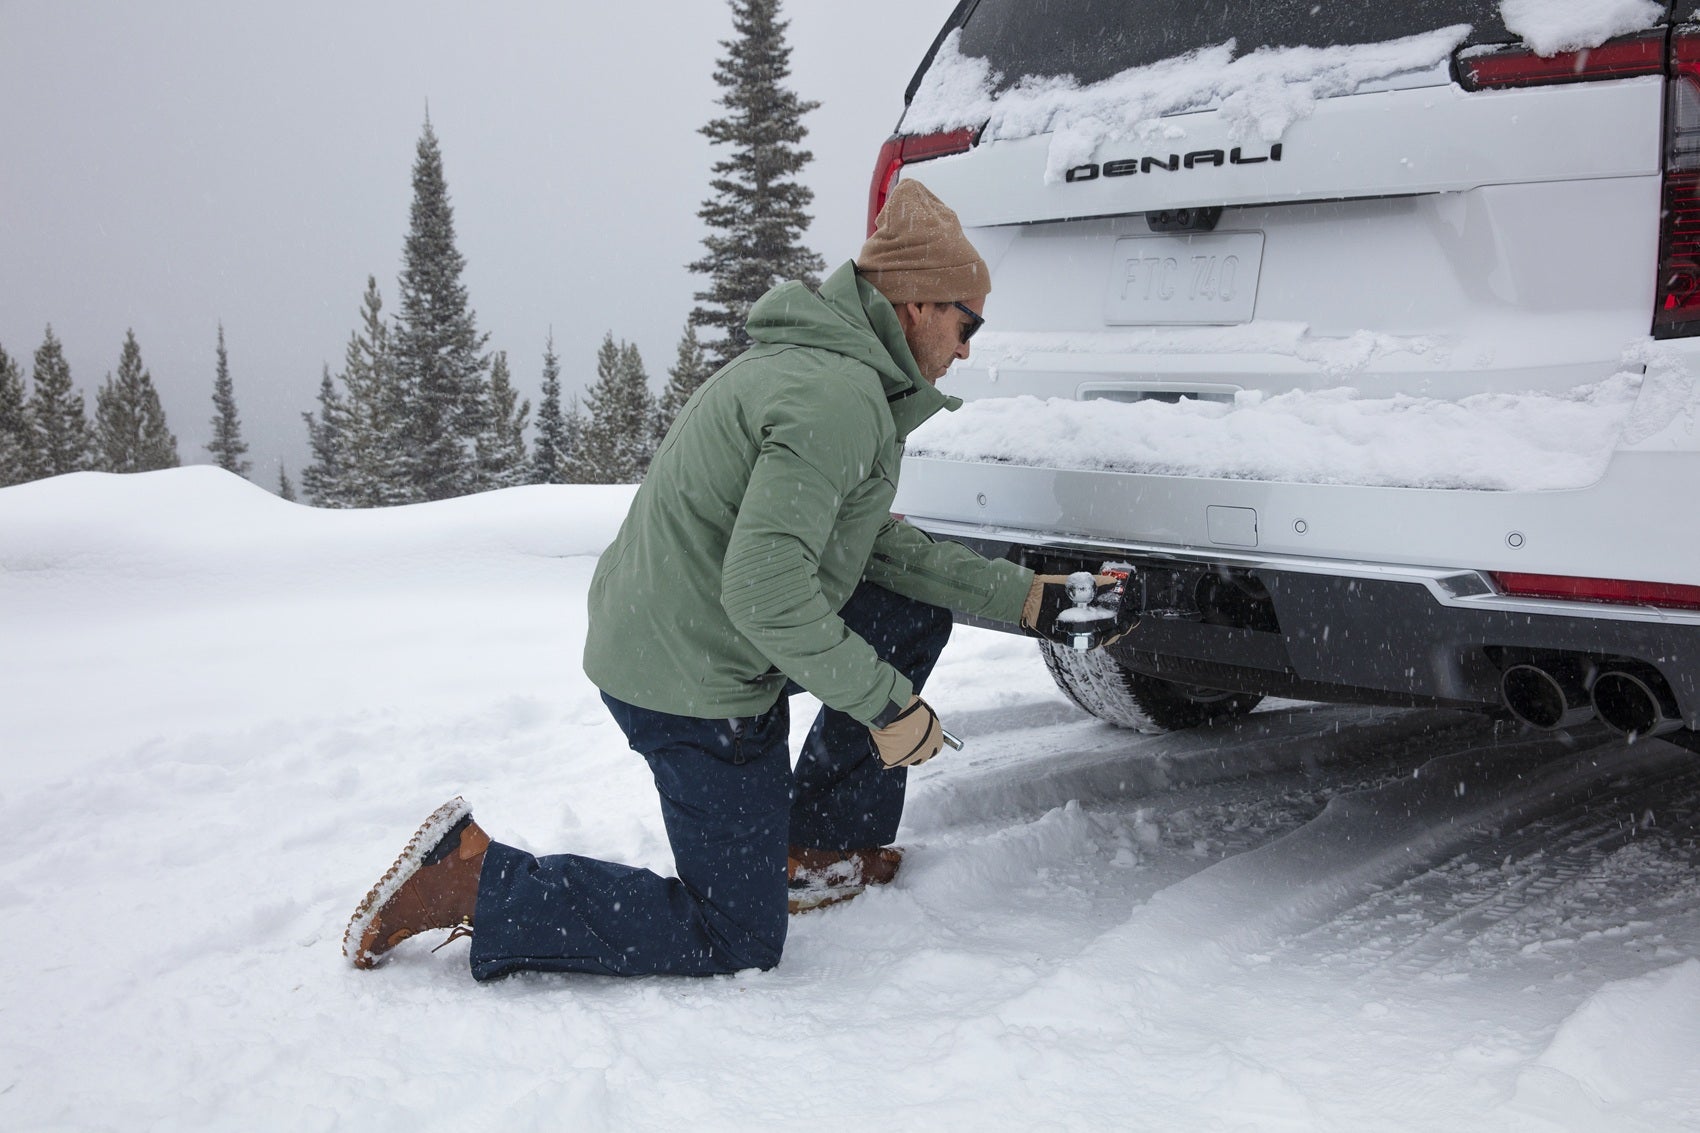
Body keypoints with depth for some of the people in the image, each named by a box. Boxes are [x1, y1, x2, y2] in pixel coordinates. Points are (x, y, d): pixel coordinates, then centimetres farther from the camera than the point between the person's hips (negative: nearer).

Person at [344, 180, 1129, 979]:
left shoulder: (828, 365, 13)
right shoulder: (837, 394, -22)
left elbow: (885, 548, 18)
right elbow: (765, 590, -30)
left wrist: (1025, 598, 15)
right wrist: (887, 705, -20)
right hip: (692, 682, -10)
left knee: (916, 615, 17)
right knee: (736, 943, 1)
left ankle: (819, 846, 23)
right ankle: (474, 882, -1)